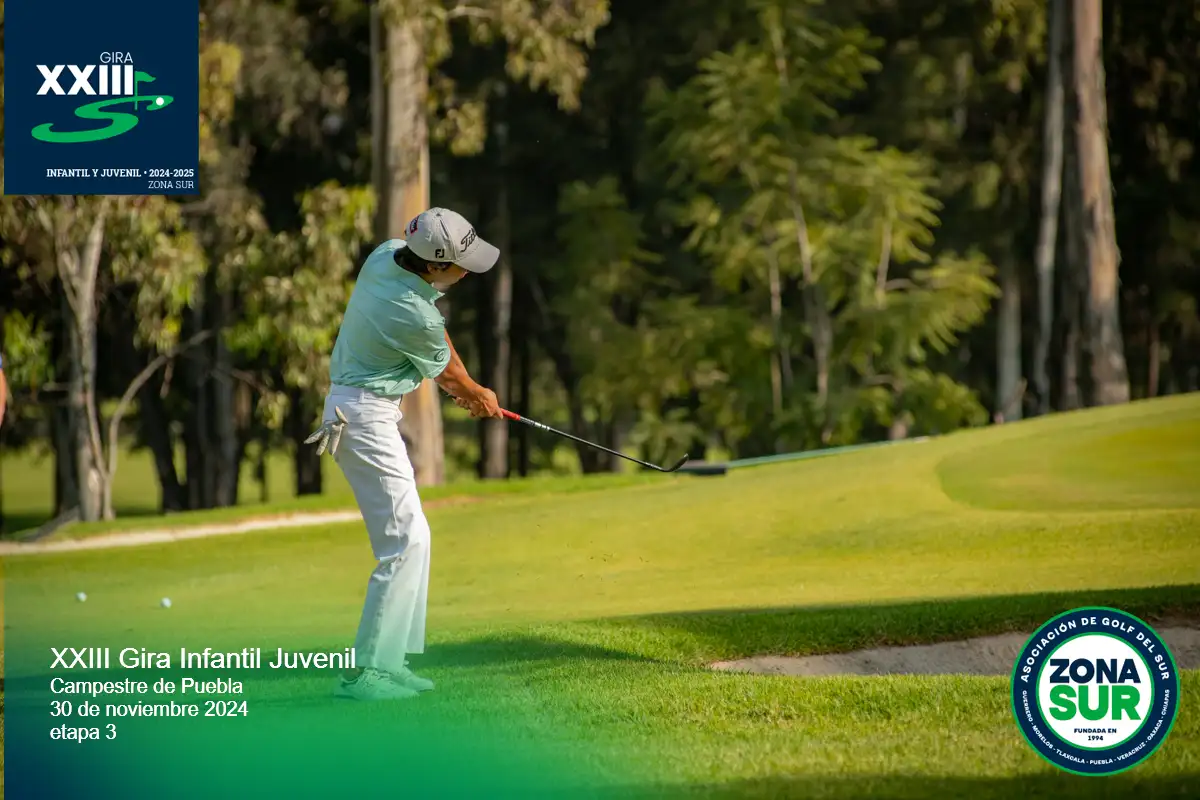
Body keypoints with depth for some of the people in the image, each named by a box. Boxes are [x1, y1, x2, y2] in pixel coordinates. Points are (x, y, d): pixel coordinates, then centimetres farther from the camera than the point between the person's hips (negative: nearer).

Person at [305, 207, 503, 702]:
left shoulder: (386, 254, -1)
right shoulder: (415, 315, -25)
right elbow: (446, 371, -3)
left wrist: (458, 386, 17)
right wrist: (476, 396, 18)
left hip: (357, 410, 10)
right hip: (366, 416, -10)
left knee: (411, 535, 13)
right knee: (403, 541, -11)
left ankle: (388, 661, 15)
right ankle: (362, 671, -13)